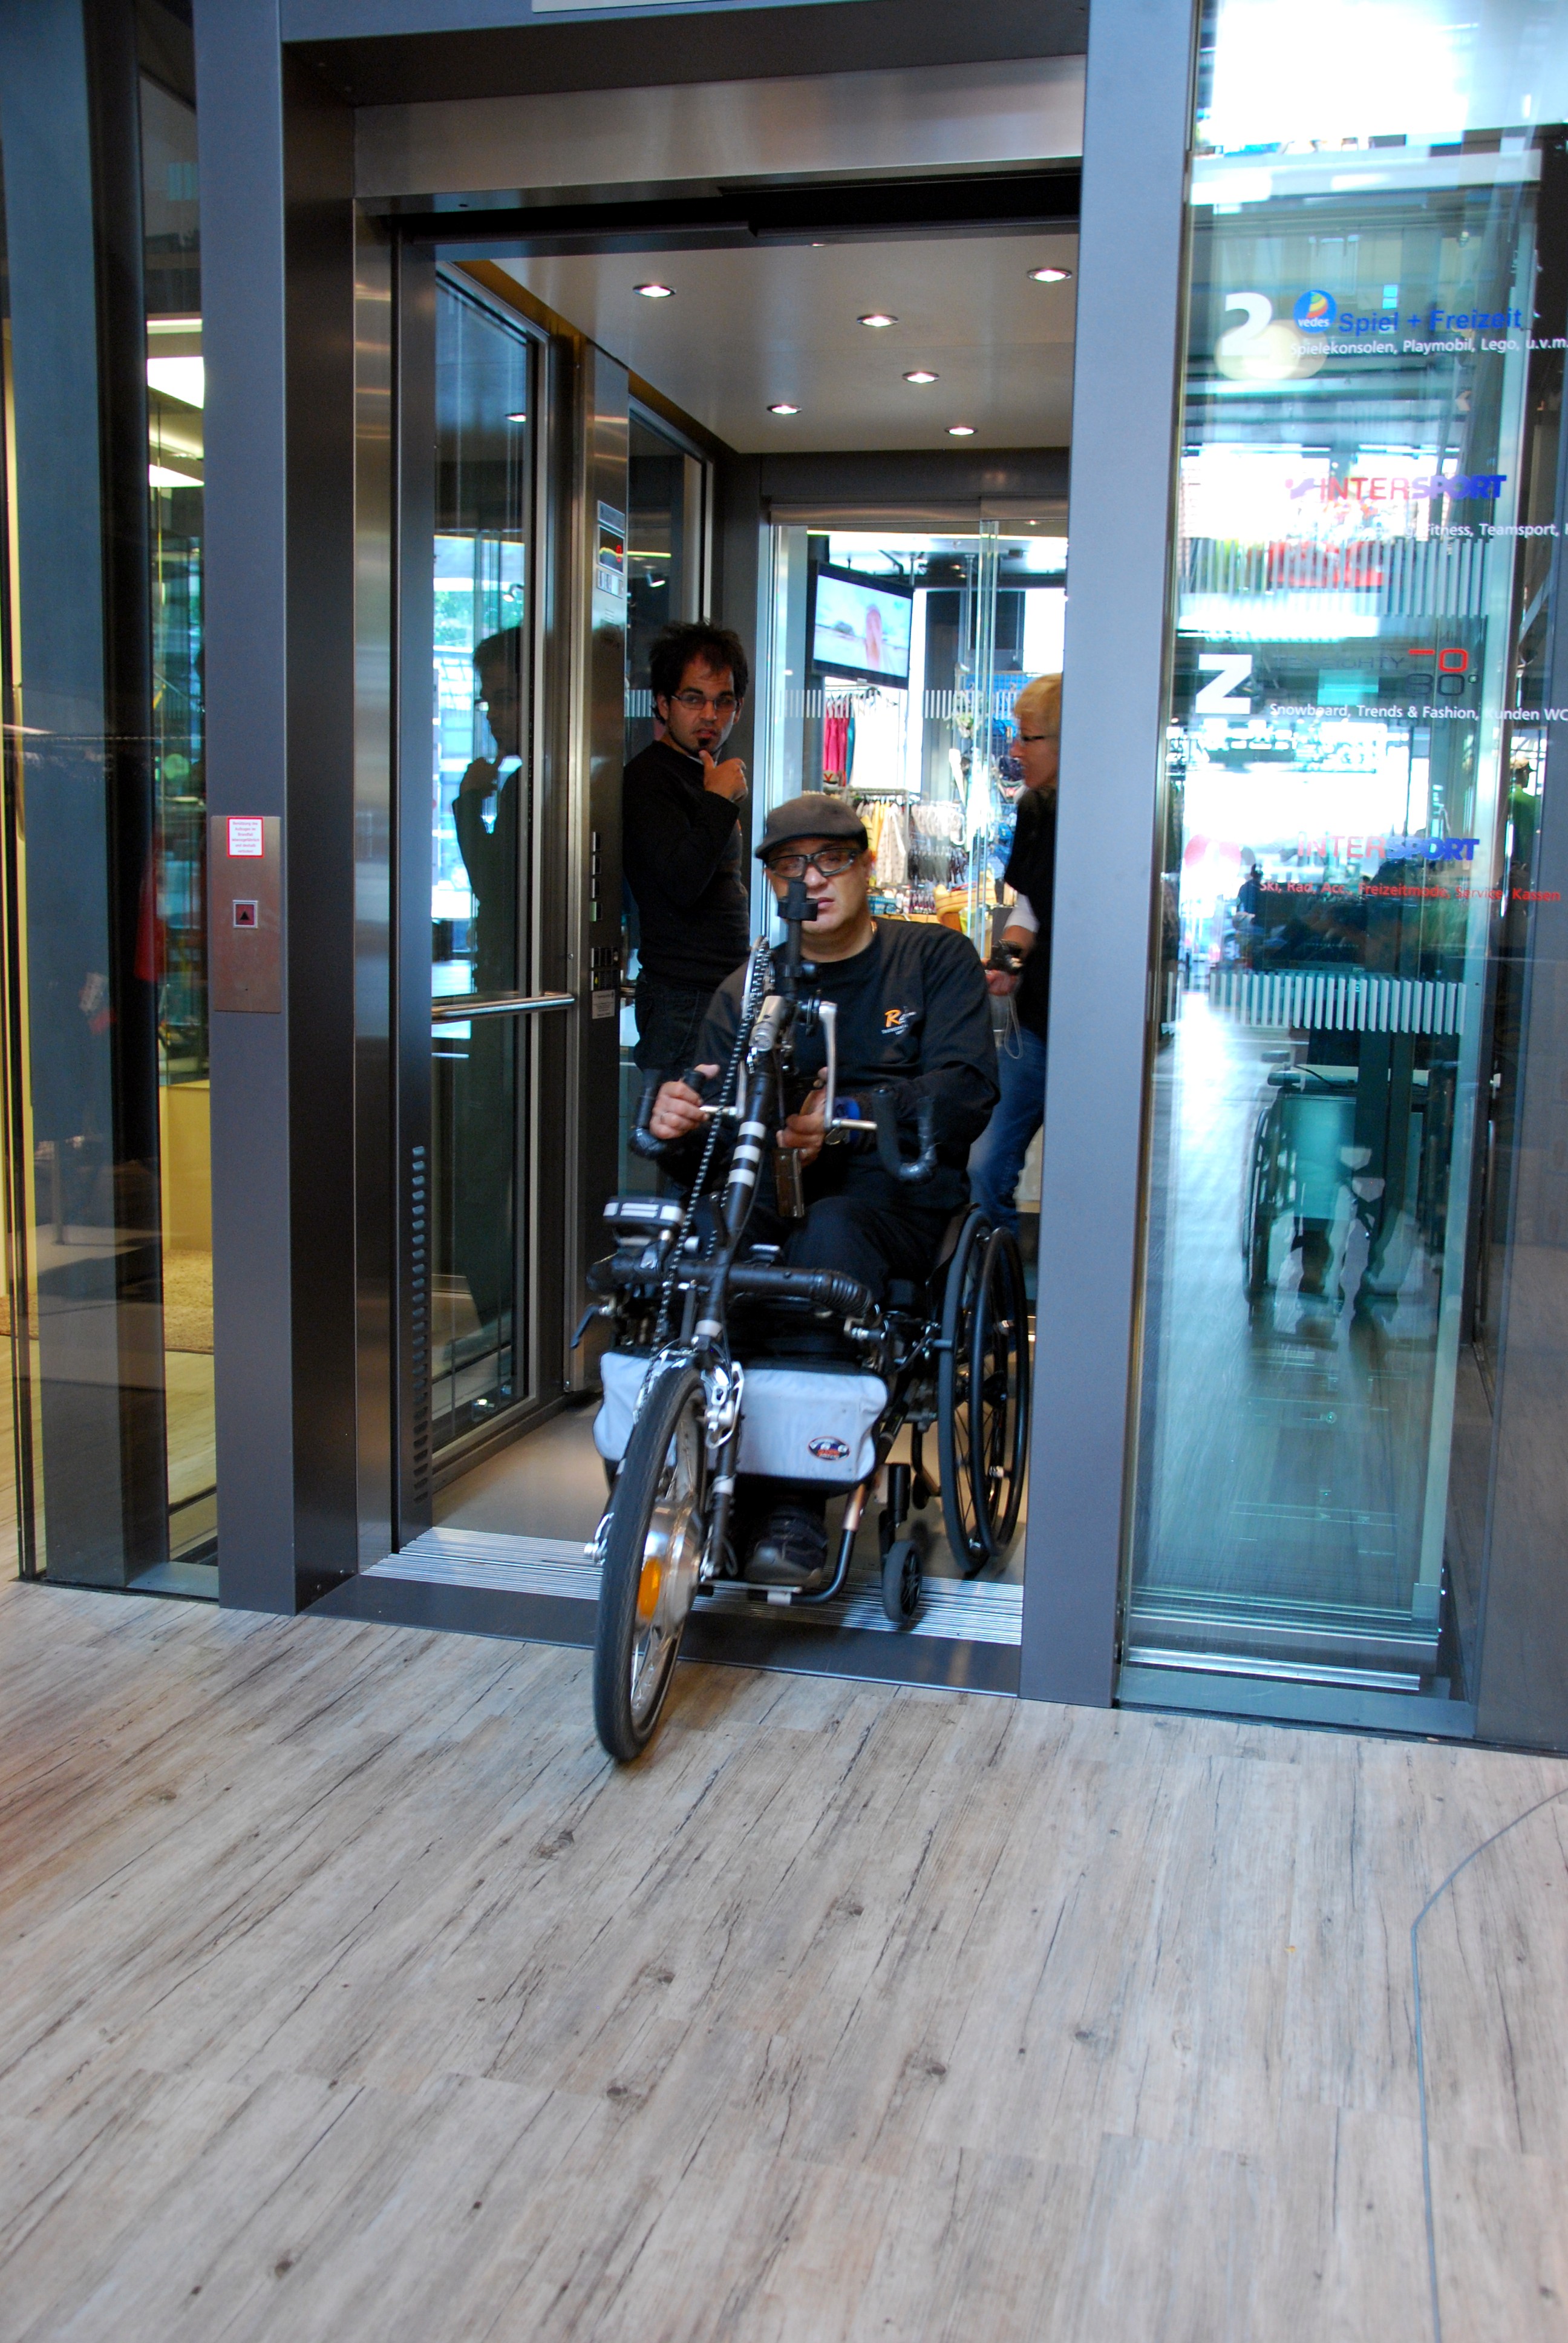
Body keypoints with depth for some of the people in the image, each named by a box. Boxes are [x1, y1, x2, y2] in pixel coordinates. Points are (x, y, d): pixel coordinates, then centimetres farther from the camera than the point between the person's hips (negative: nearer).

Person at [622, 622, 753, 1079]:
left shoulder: (704, 776, 21)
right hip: (687, 998, -9)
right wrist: (720, 800, -16)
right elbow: (682, 883, -23)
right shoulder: (649, 777, -10)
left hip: (723, 989, 9)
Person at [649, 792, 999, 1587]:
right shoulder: (745, 991, 19)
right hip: (776, 1189, 3)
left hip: (900, 1190, -3)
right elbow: (715, 1099, 7)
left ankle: (798, 1511, -34)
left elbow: (966, 1090, -6)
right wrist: (676, 1116, -20)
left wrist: (845, 1117, -24)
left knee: (830, 1232, -37)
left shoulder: (936, 958, 9)